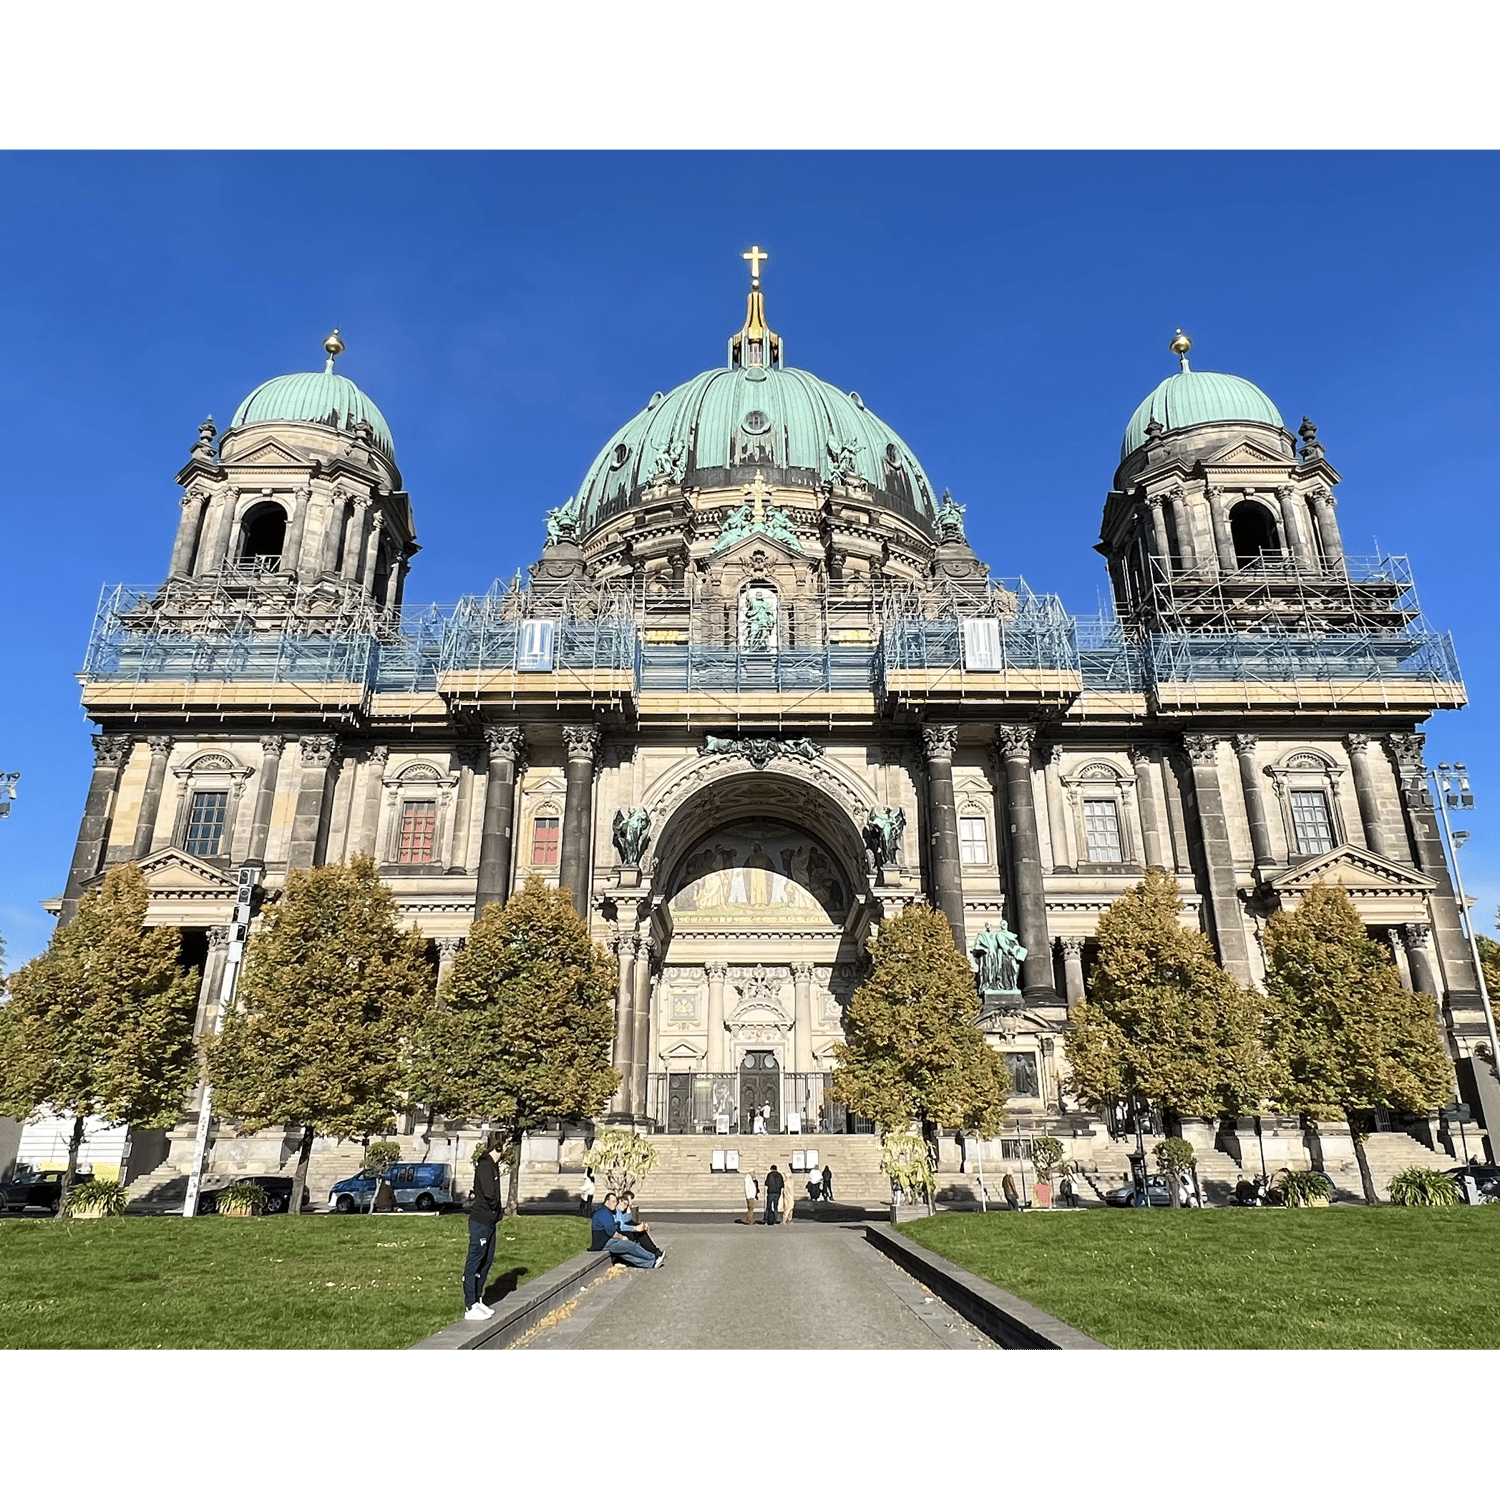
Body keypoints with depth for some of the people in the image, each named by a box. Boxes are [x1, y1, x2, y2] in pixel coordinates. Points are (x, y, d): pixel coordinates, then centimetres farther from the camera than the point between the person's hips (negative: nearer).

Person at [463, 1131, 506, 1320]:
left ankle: (478, 1301, 25)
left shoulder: (492, 1165, 13)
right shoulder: (485, 1165, -17)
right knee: (475, 1261, -3)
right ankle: (470, 1307, 3)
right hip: (480, 1220, -10)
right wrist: (499, 1205, -8)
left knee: (487, 1260, 15)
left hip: (489, 1220, 10)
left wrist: (498, 1204, 0)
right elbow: (489, 1194, -25)